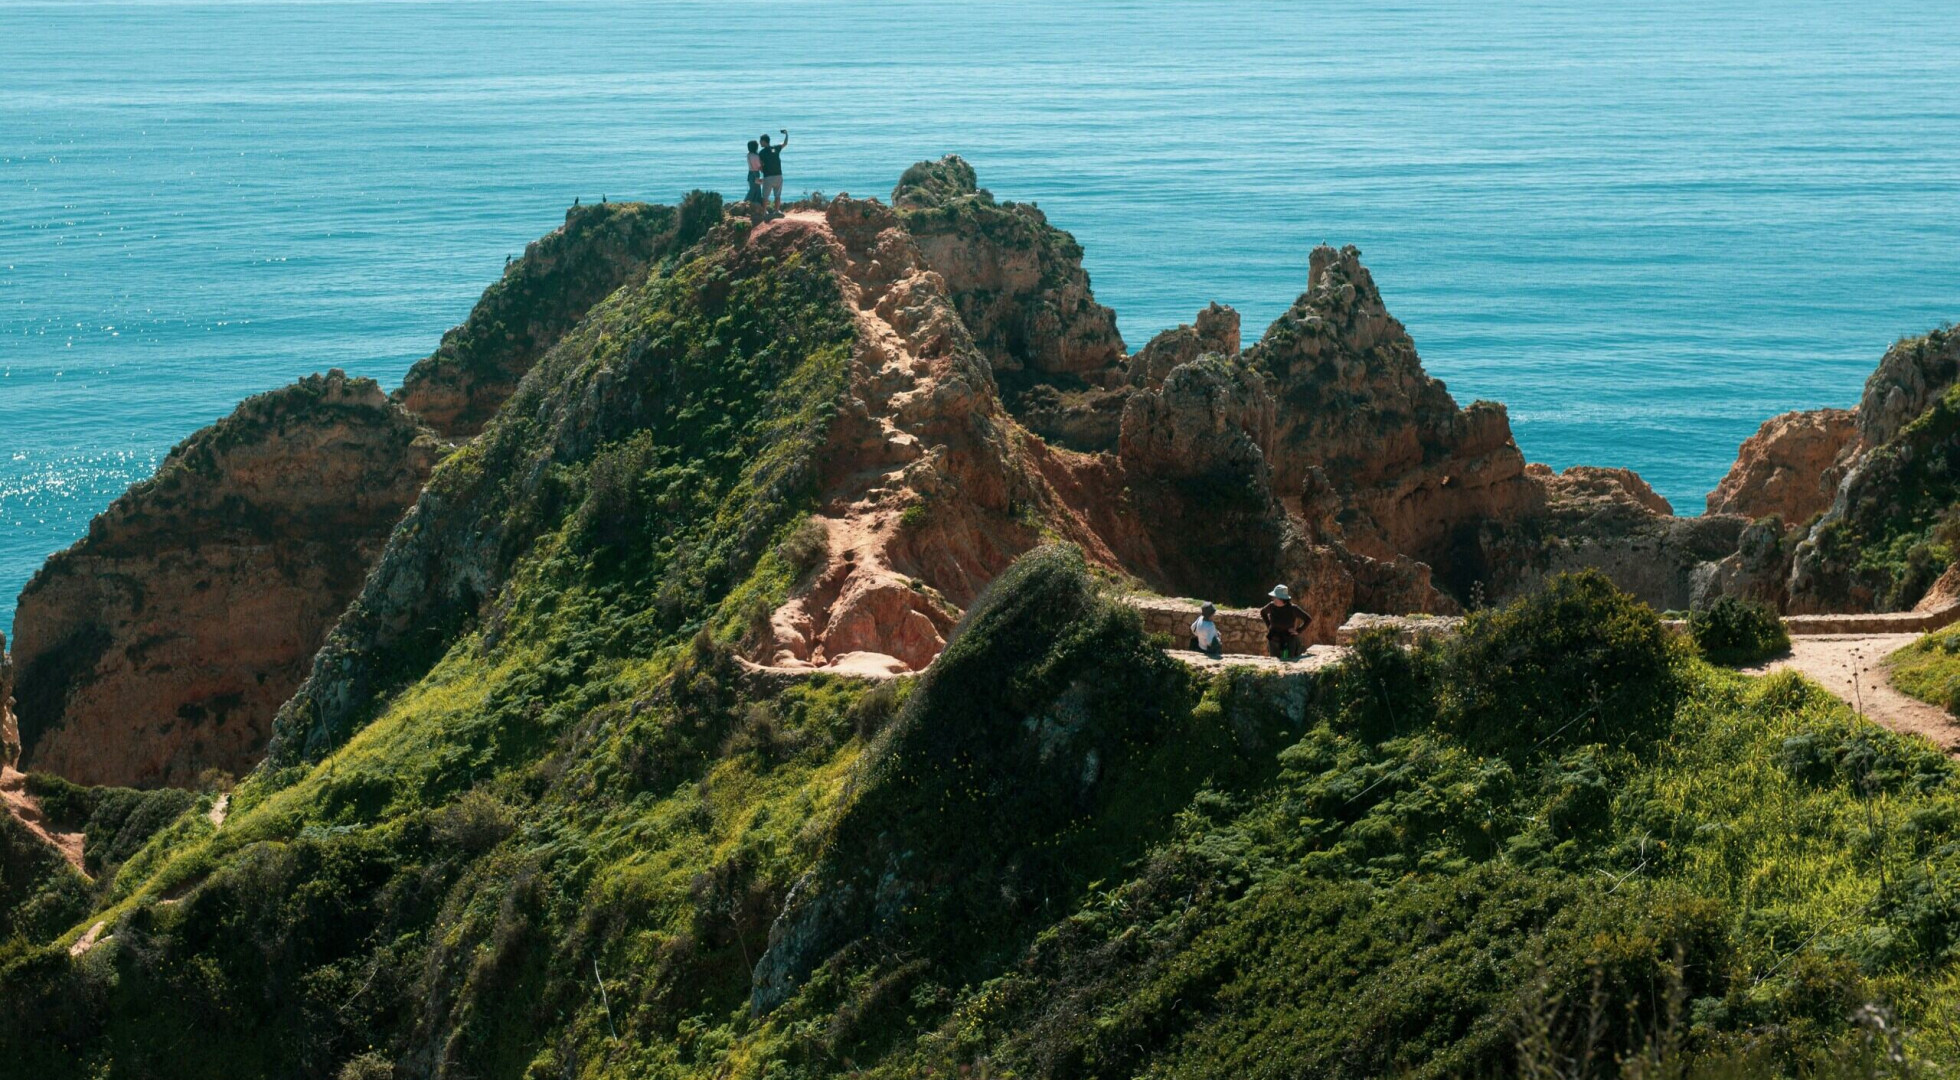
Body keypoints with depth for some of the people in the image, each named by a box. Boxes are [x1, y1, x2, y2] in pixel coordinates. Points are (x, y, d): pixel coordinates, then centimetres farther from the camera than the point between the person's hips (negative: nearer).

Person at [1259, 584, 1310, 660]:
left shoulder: (1293, 608, -17)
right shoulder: (1272, 606, -9)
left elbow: (1308, 619, -8)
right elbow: (1262, 612, 14)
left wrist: (1298, 631, -12)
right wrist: (1268, 626, 5)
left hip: (1289, 639, -3)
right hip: (1274, 639, 3)